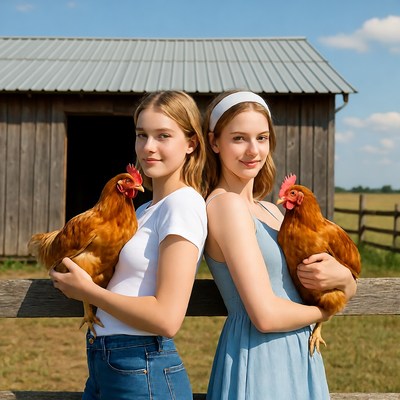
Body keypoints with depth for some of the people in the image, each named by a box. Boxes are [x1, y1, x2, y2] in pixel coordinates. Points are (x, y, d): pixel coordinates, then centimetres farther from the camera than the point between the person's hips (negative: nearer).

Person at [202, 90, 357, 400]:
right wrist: (323, 311, -3)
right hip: (259, 362, -8)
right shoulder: (227, 203, -15)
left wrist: (341, 276, -11)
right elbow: (266, 316, -22)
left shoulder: (270, 210, 9)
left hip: (298, 358, 8)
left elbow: (350, 290, 12)